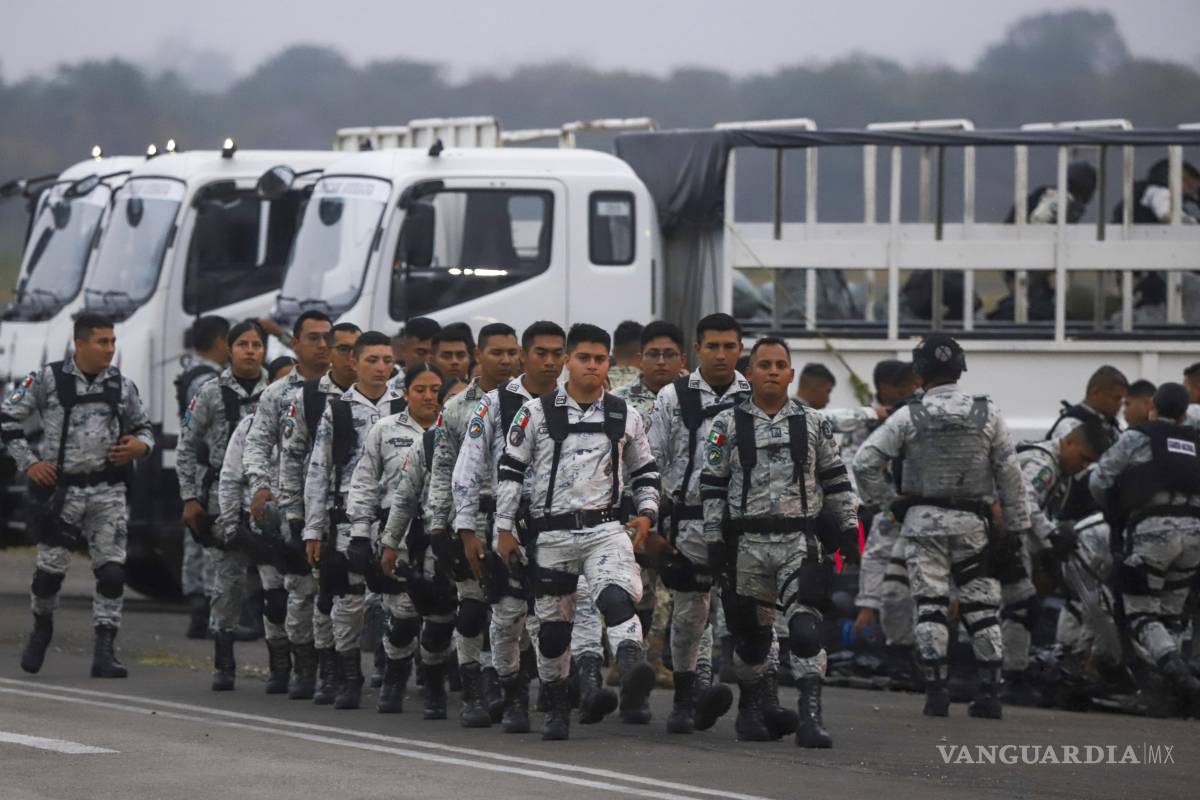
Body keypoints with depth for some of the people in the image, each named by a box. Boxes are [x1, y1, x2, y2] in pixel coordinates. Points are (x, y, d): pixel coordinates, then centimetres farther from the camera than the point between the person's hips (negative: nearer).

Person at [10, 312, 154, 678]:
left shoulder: (122, 385, 6)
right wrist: (28, 462, -5)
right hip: (61, 487, -2)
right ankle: (42, 628, 33)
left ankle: (104, 652, -4)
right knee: (50, 569, 4)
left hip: (108, 489, 2)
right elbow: (8, 417, 2)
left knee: (112, 572, -8)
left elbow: (143, 428, 19)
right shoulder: (48, 380, -3)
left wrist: (140, 446, -4)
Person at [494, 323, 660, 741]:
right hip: (553, 532, 1)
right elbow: (510, 470, 5)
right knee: (552, 624, 8)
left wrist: (646, 513, 4)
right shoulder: (536, 412, 2)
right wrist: (504, 528, 2)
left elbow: (645, 471, 21)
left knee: (618, 597, -28)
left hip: (607, 529, -1)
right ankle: (557, 706, 26)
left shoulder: (624, 417, 9)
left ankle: (634, 678, -49)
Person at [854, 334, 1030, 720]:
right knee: (981, 604, 8)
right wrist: (1016, 524, 8)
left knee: (930, 604, 0)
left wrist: (889, 501, 4)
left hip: (923, 519, -2)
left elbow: (865, 462, -8)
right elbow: (1009, 473, 1)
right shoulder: (987, 414, -1)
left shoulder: (909, 417, -6)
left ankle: (935, 688, -6)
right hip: (972, 522, 2)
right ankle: (990, 689, 5)